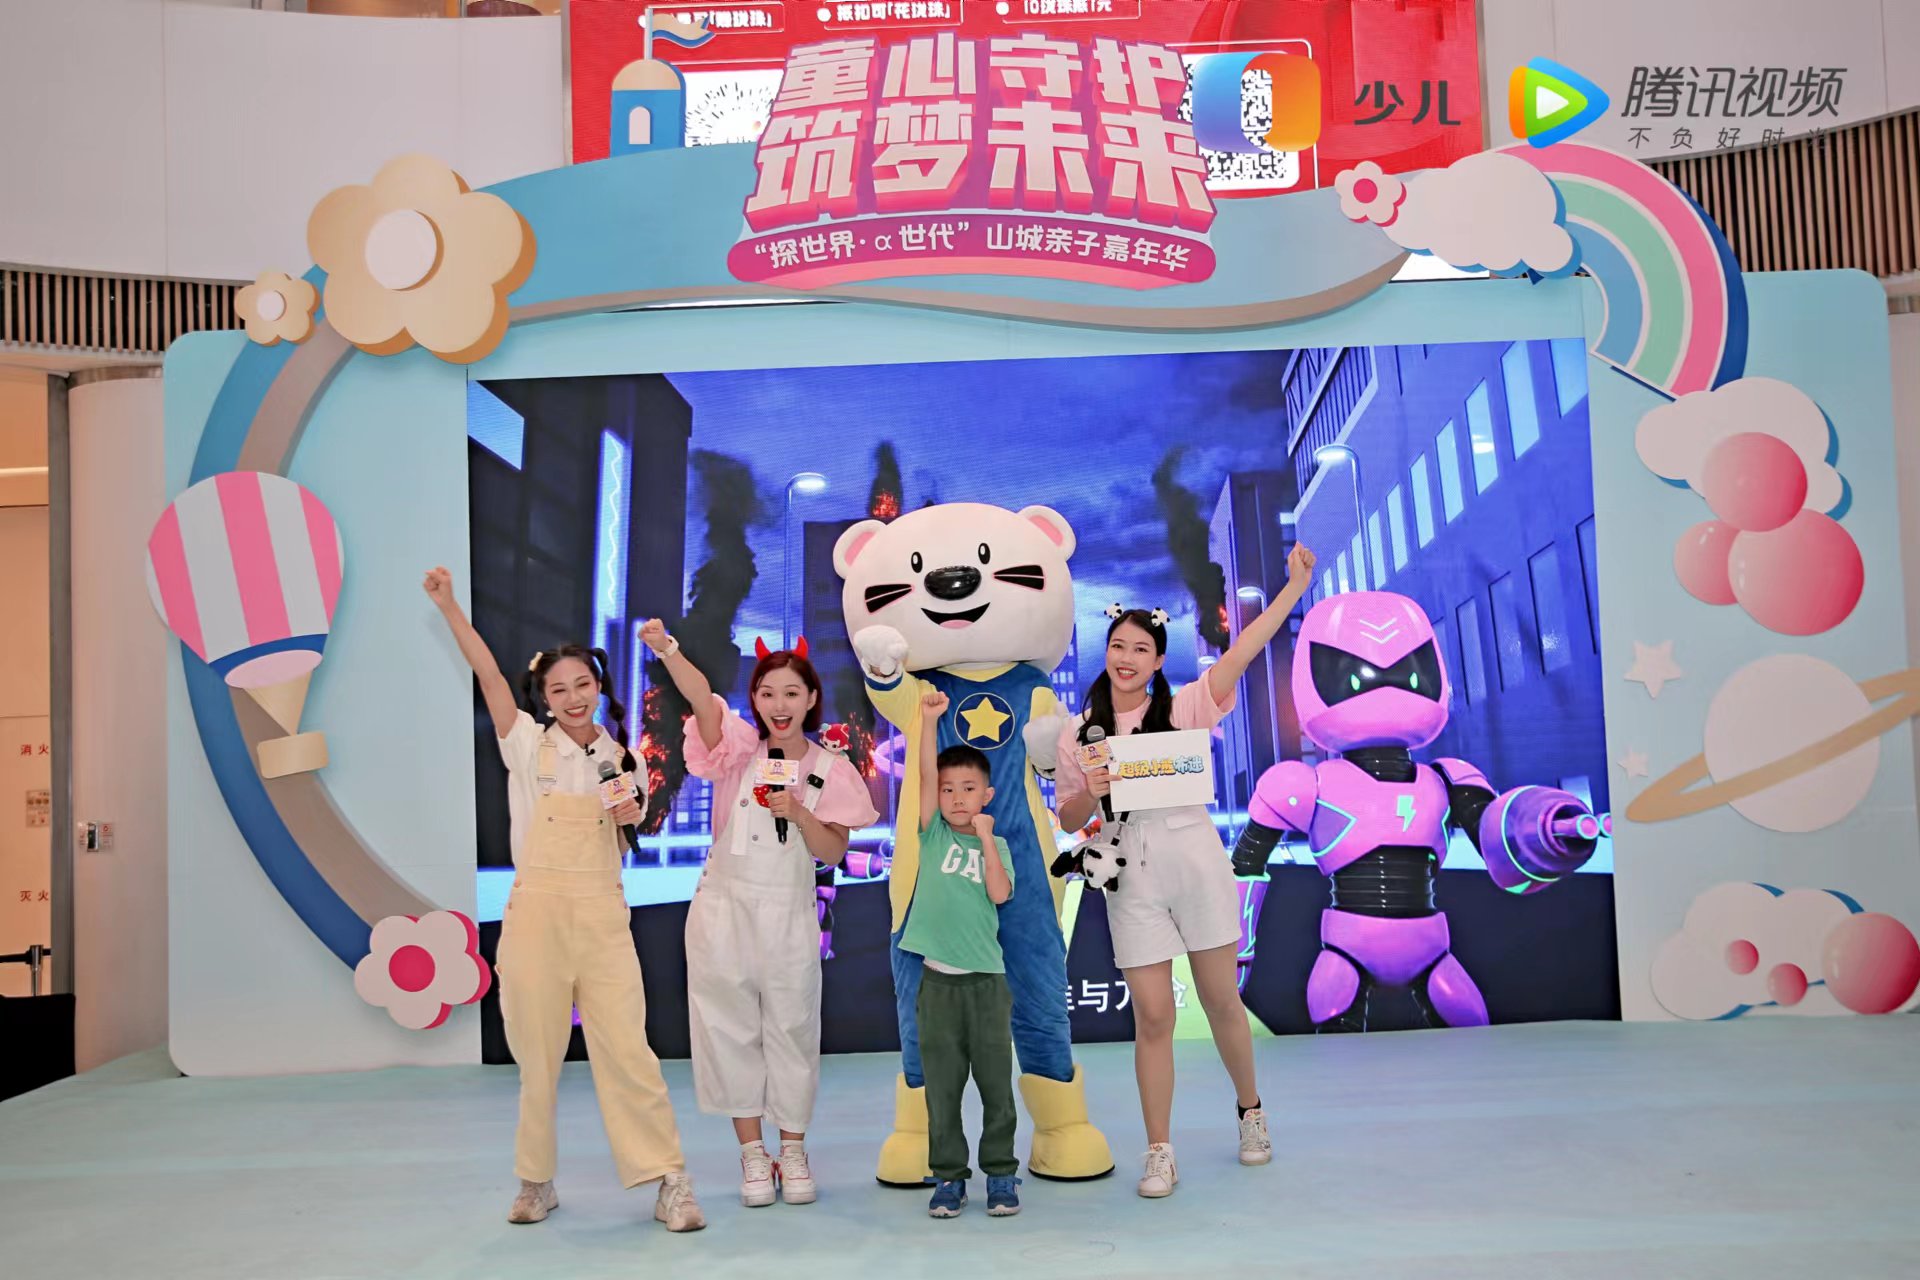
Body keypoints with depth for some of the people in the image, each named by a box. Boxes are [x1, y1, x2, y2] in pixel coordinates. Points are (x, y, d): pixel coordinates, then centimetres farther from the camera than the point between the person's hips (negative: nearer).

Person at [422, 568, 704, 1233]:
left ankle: (668, 1183, 3)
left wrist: (631, 817, -2)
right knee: (538, 1056, 7)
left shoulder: (618, 758, 10)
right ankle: (536, 1183, 24)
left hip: (603, 916, 1)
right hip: (536, 914, -1)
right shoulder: (528, 745, 2)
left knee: (626, 1048, -4)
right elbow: (488, 674, -10)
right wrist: (448, 605, -20)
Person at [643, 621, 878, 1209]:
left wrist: (799, 814, -20)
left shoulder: (830, 770, 1)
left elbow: (833, 853, -1)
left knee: (791, 1029, 8)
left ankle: (793, 1150, 24)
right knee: (732, 1027, 7)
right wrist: (667, 649, -40)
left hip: (789, 914, 1)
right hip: (725, 906, 0)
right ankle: (752, 1152, 21)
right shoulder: (739, 748, -3)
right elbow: (700, 696, -23)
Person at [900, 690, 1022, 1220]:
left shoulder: (995, 845, 6)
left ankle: (1000, 1173, 18)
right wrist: (929, 719, -16)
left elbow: (1001, 892, -11)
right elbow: (925, 775, -8)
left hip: (986, 978, 0)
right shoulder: (934, 834, 4)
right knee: (941, 1086, 6)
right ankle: (949, 1176, 17)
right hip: (938, 979, 0)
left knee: (996, 1082, 6)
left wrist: (986, 837, -10)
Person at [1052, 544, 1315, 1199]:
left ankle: (1250, 1111, 34)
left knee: (1222, 1001, 10)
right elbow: (1068, 820, 9)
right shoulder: (1077, 733, 6)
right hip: (1132, 881, 1)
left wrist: (1294, 586, -15)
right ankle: (1160, 1152, 13)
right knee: (1153, 1017, 1)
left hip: (1196, 863, 0)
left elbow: (1241, 653, -9)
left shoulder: (1184, 707, 2)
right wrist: (1091, 793, -12)